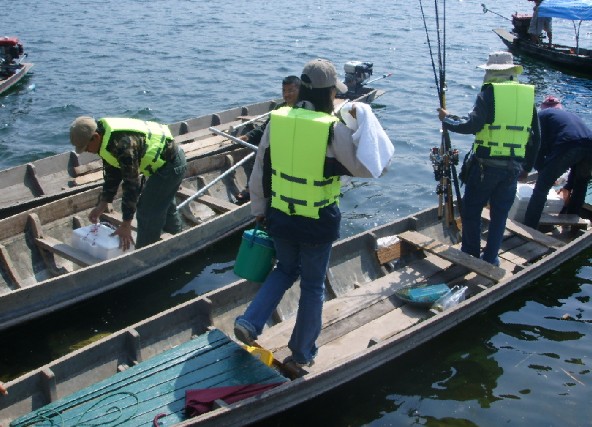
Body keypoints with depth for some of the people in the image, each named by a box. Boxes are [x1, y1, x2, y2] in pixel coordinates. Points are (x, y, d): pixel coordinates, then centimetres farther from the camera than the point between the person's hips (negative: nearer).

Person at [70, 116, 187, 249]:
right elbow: (112, 174, 10)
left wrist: (126, 224, -23)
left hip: (169, 166, -10)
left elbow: (131, 184, -29)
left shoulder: (122, 144, -32)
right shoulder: (106, 140, -1)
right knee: (165, 208, 25)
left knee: (147, 215, -8)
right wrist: (102, 204, 9)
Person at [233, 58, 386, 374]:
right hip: (318, 223, -3)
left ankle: (250, 322, 15)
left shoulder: (277, 120, -5)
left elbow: (258, 174, 3)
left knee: (285, 269, 29)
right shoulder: (334, 130, -17)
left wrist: (259, 210, 16)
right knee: (313, 286, 15)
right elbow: (366, 168, -6)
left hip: (280, 218, 4)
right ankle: (301, 355, 27)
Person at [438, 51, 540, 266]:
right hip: (513, 167, 4)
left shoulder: (489, 92, -7)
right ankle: (491, 258, 19)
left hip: (486, 164, -4)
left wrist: (446, 119, 0)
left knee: (471, 209, 11)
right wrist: (527, 167, 21)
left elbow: (471, 125, -16)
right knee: (500, 213, 13)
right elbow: (536, 138, 12)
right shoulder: (528, 94, 8)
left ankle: (470, 254, 19)